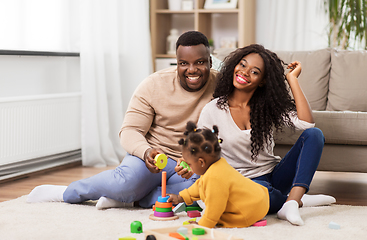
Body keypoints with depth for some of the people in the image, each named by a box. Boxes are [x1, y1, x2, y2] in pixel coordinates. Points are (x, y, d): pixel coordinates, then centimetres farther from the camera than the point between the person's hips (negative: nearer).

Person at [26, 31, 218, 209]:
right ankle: (67, 193, -4)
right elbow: (130, 130, -7)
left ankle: (125, 197, -21)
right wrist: (146, 152, -30)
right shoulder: (153, 85, -6)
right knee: (127, 181, -34)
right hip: (154, 156, -1)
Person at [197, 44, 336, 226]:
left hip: (274, 175, 4)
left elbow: (306, 123, -14)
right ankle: (300, 199, -9)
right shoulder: (213, 111, -4)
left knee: (314, 134, -16)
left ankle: (292, 201, -30)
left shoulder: (269, 106, 3)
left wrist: (292, 78, -9)